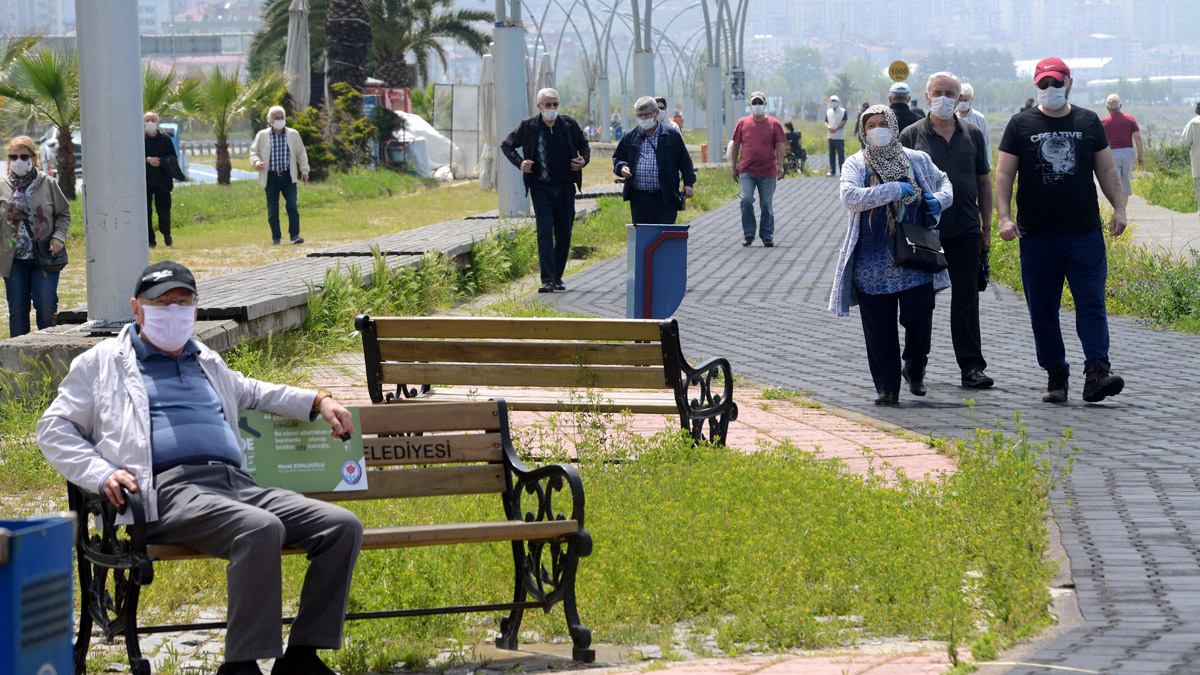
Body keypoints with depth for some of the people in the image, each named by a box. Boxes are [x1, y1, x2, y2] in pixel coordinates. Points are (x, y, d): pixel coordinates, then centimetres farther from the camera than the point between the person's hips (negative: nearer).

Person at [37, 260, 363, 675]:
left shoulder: (207, 362, 33)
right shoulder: (102, 363, 17)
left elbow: (251, 393, 50)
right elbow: (54, 428, 12)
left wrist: (319, 402, 35)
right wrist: (101, 473, -6)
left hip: (237, 484, 7)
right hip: (170, 490, -7)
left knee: (343, 526, -15)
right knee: (261, 528, -37)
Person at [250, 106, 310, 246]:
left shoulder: (293, 134, 9)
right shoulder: (262, 136, 6)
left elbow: (301, 154, 14)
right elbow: (253, 152, 9)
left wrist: (304, 170, 6)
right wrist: (256, 162, -12)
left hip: (288, 177, 0)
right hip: (270, 177, 0)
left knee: (292, 205, -11)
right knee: (272, 209, 1)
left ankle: (294, 235, -10)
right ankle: (276, 238, 8)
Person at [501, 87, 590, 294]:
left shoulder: (569, 124, 4)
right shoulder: (529, 127, -1)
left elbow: (583, 145, 19)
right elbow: (506, 145, 11)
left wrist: (584, 160, -2)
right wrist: (519, 163, -6)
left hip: (565, 188, 3)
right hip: (541, 188, -3)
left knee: (564, 235, 7)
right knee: (545, 233, -12)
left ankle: (557, 277, 21)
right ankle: (547, 280, -16)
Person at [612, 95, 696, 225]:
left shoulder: (672, 135, 5)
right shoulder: (630, 137, 10)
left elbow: (684, 161, 8)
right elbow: (617, 158, 20)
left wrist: (688, 183, -1)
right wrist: (621, 167, -2)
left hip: (665, 199, -2)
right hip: (639, 199, 3)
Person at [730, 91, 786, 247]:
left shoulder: (774, 124, 5)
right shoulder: (742, 123, 8)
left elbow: (780, 146, 4)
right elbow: (735, 145, 13)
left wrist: (780, 166, -5)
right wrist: (733, 166, 10)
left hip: (768, 172, 0)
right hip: (746, 171, 0)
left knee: (767, 204, 4)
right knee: (746, 200, -13)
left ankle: (767, 235, 15)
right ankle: (748, 233, 1)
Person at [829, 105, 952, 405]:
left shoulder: (917, 160, 11)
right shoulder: (856, 164, 3)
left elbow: (943, 182, 26)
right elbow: (850, 197, -16)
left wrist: (940, 200, 2)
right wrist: (895, 190, -17)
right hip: (873, 263, -1)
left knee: (919, 318, -5)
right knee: (879, 328, 1)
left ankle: (914, 369, 22)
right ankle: (887, 387, 12)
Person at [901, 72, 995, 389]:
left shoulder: (973, 135, 9)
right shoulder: (911, 136, 2)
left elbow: (984, 183, 14)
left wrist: (986, 228, 10)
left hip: (965, 231, 1)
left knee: (966, 298, 0)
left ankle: (971, 366, 1)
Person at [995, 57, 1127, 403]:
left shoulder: (1089, 122, 9)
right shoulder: (1021, 125, 5)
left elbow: (1107, 170, 14)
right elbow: (1004, 174, 3)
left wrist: (1119, 208, 4)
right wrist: (1004, 216, -8)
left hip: (1085, 232, 0)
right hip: (1036, 235, 0)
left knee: (1092, 303, -10)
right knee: (1042, 310, 3)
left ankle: (1097, 372, -16)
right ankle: (1056, 376, 11)